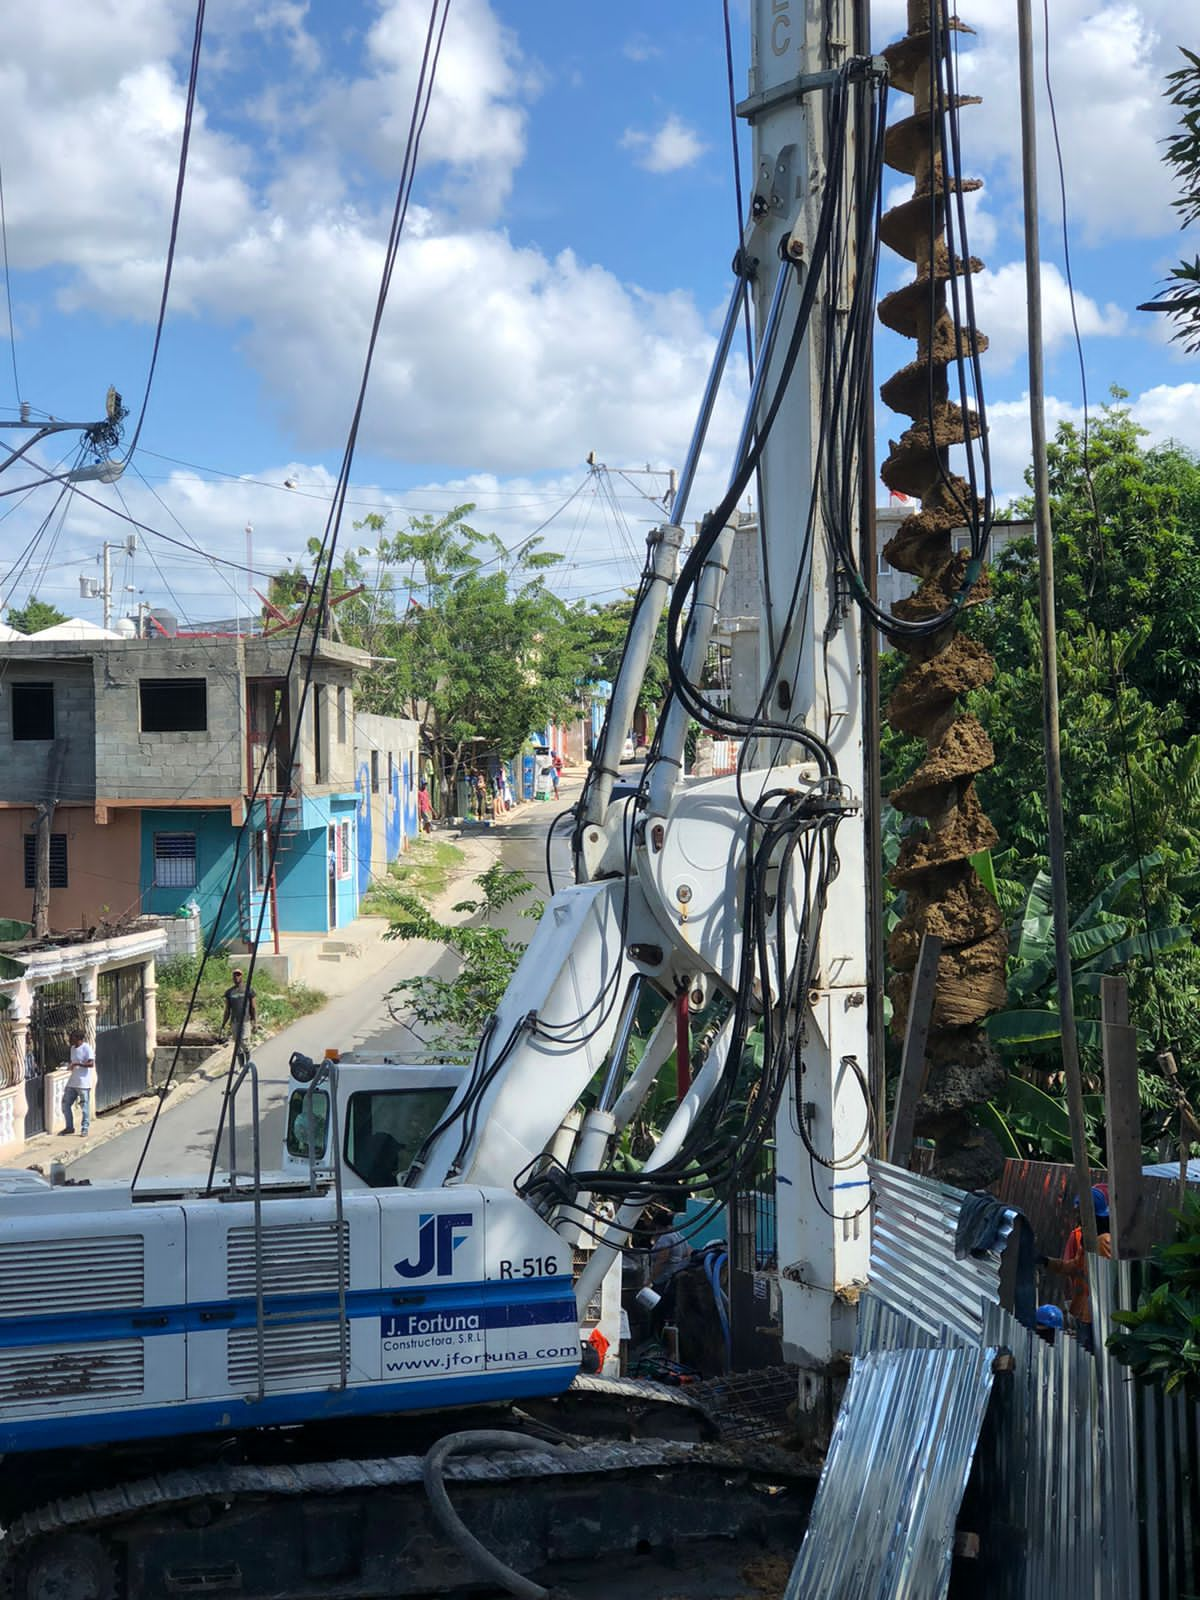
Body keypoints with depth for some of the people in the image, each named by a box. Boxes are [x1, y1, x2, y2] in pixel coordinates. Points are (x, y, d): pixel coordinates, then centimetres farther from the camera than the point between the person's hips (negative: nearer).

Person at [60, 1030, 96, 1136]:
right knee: (65, 1103, 8)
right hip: (72, 1082, 8)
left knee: (84, 1107, -3)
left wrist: (78, 1064, -28)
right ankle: (69, 1127, 20)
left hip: (83, 1083, -8)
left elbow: (91, 1063, -22)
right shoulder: (73, 1048, 14)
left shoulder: (86, 1048, -12)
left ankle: (85, 1129, 4)